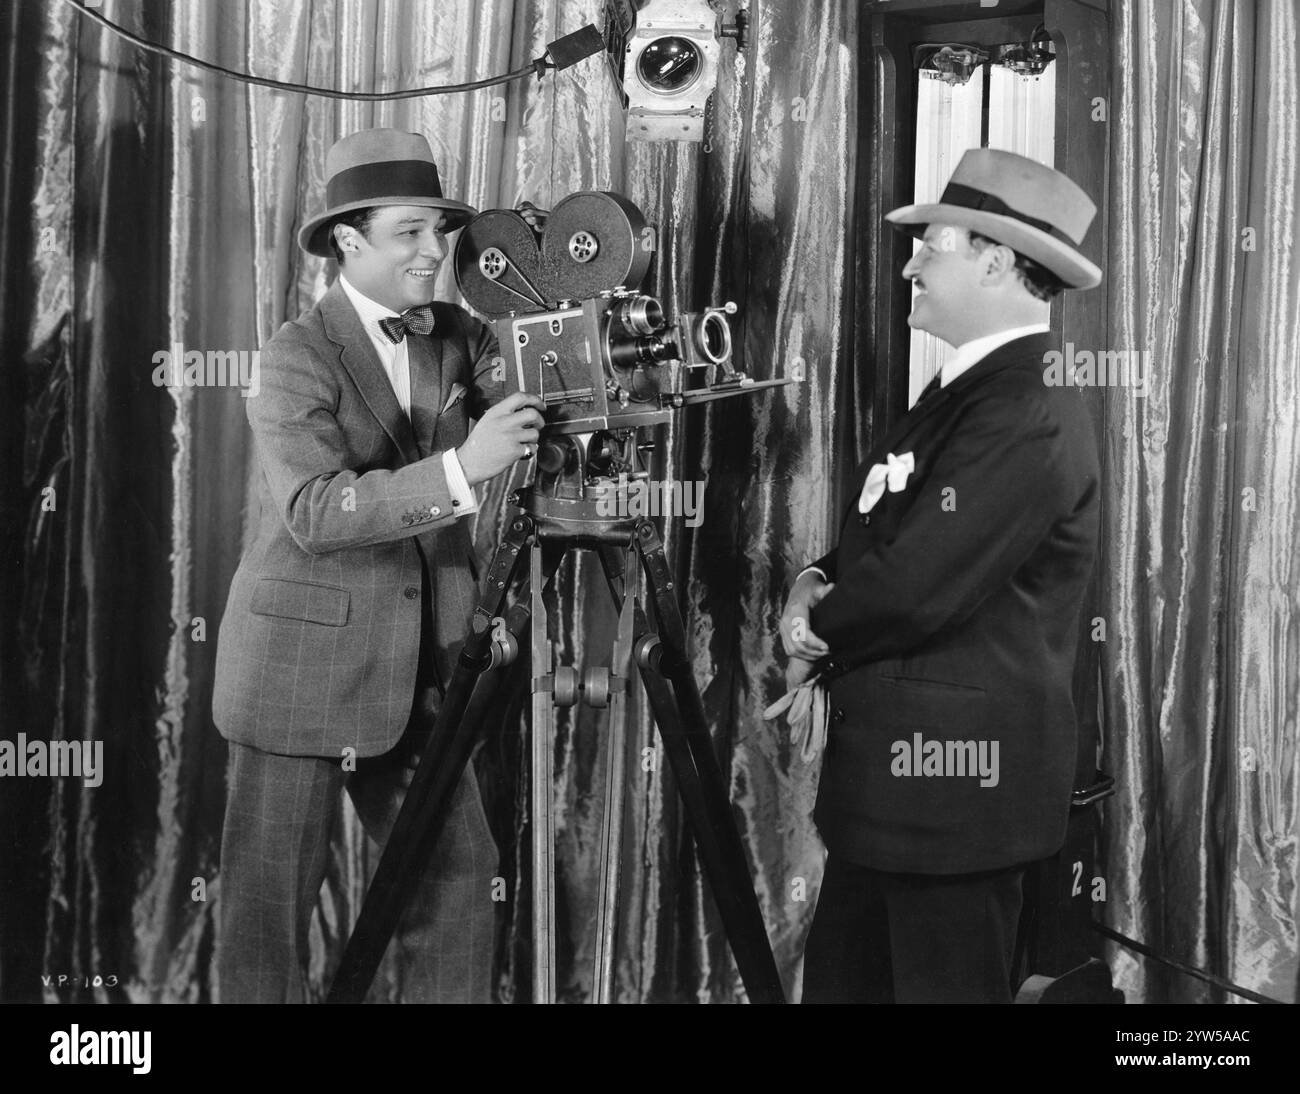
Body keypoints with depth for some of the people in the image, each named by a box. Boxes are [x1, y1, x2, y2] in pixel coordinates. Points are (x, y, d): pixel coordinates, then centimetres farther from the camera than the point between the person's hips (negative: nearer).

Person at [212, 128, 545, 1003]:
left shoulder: (457, 338, 6)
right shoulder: (301, 354, -12)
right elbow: (314, 511, -25)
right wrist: (460, 469, -33)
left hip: (419, 668, 6)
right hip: (306, 659, -5)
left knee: (458, 876, 6)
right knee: (275, 895, 2)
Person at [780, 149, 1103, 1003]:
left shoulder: (1029, 416, -20)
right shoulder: (969, 390, 12)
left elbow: (917, 588, -25)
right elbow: (875, 538, 18)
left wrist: (817, 623, -7)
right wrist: (820, 584, -3)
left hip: (955, 771, -9)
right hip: (894, 769, 9)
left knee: (942, 982, 4)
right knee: (841, 976, 16)